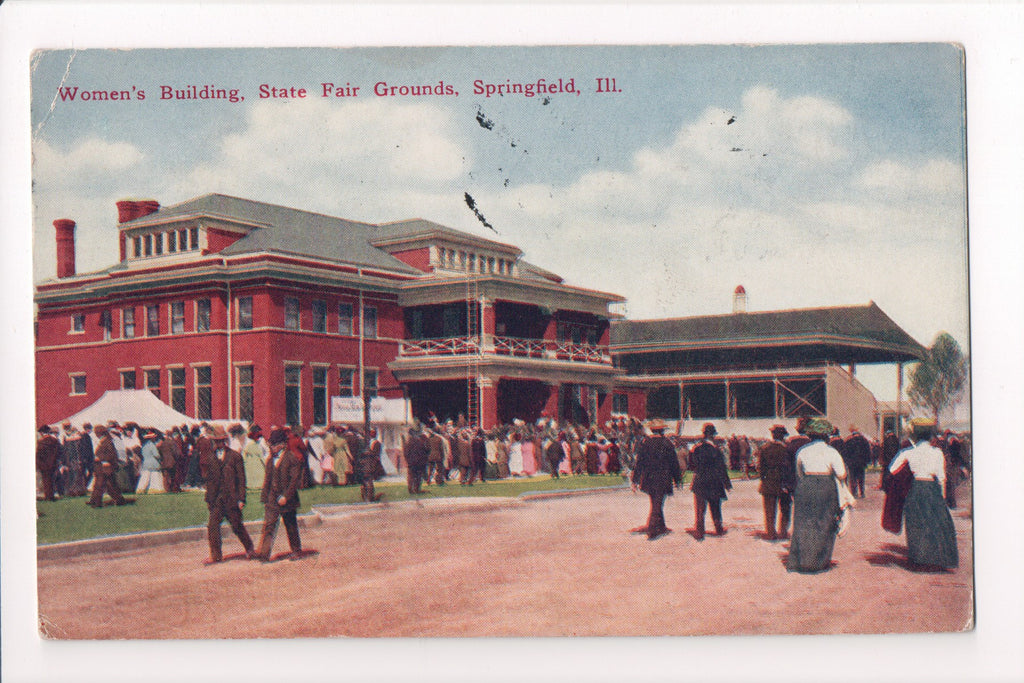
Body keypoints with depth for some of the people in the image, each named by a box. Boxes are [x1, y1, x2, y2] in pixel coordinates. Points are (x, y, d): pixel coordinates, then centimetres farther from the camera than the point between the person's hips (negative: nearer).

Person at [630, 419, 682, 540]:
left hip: (648, 478, 3)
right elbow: (674, 463, 1)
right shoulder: (667, 443, -6)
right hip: (663, 479, -3)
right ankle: (652, 531, 0)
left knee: (655, 503, 16)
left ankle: (661, 527, 25)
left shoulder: (645, 442, -2)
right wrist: (677, 479, 11)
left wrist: (635, 480, 5)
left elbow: (639, 462, 0)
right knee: (658, 504, 1)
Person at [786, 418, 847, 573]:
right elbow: (842, 476, -7)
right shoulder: (831, 452, -4)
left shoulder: (802, 451, 6)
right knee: (824, 526, 9)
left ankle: (796, 561, 5)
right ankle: (818, 562, 12)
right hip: (826, 490, -2)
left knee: (803, 525, 8)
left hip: (805, 489, 2)